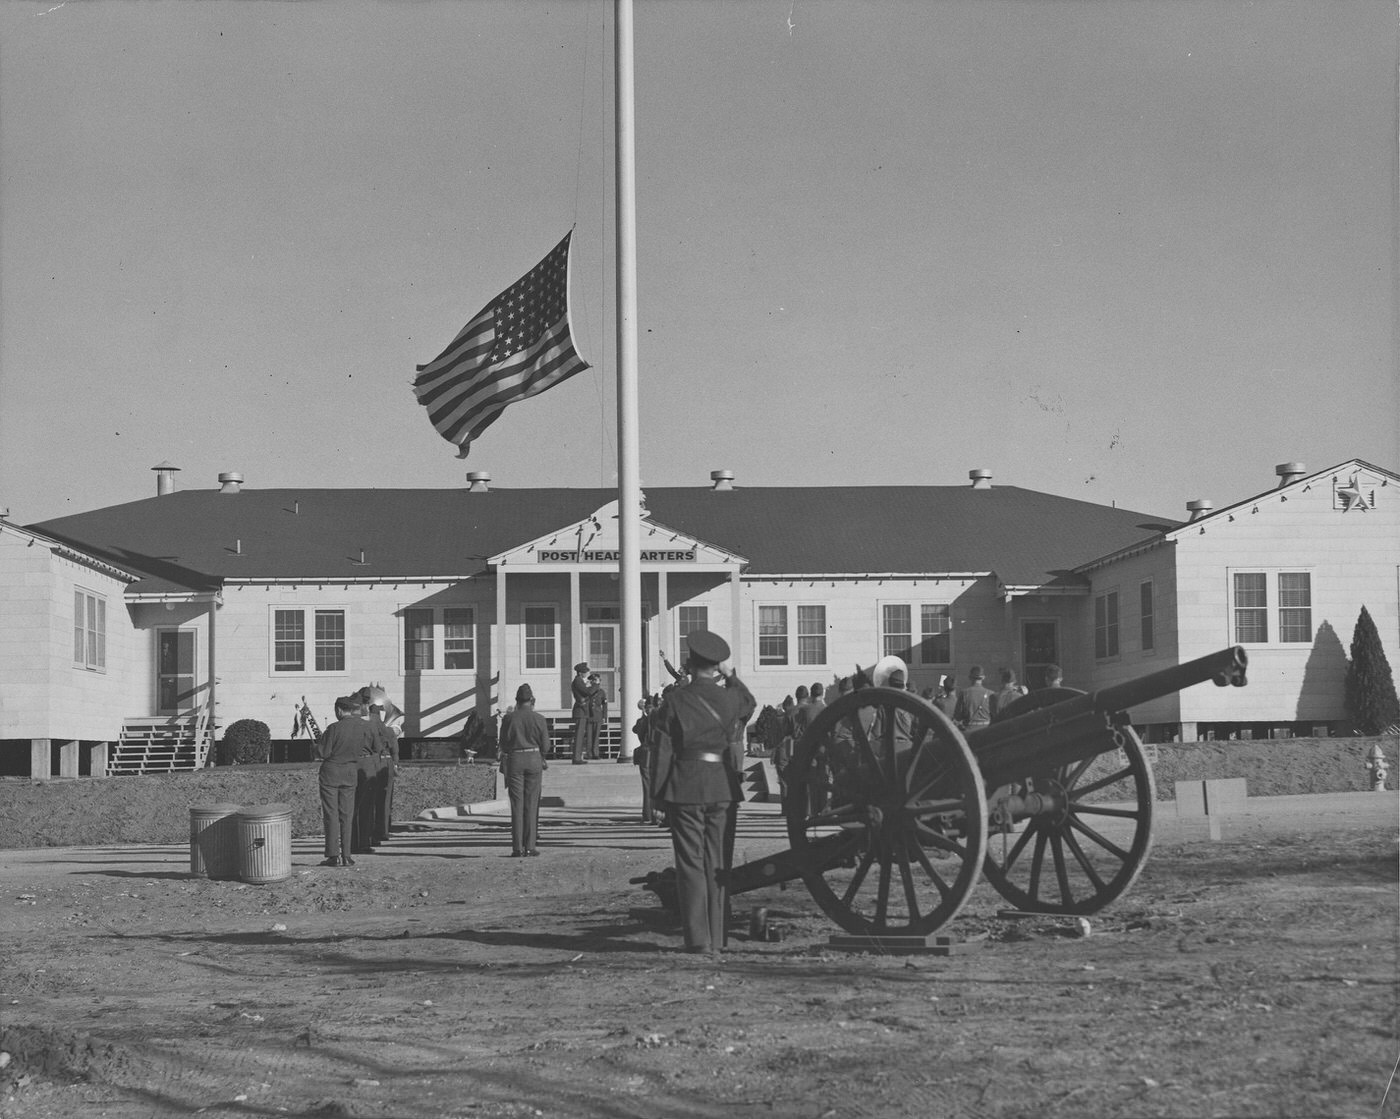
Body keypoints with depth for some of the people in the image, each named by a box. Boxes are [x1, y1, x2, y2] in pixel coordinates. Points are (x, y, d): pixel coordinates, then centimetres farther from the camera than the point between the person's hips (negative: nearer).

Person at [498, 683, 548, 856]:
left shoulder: (509, 718, -2)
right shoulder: (539, 719, -2)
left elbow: (503, 743, 1)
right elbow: (545, 744, 1)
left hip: (514, 759, 0)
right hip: (534, 759, 0)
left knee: (517, 805, 1)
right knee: (531, 804, 6)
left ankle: (518, 847, -3)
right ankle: (530, 845, 4)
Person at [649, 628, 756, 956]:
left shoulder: (675, 699, -8)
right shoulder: (729, 698, 1)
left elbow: (662, 749, -7)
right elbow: (749, 702, 27)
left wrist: (658, 793, 0)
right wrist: (729, 675, 27)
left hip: (685, 788, -3)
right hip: (722, 786, 3)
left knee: (690, 862, 1)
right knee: (716, 863, 10)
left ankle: (698, 940, -3)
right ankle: (715, 938, 13)